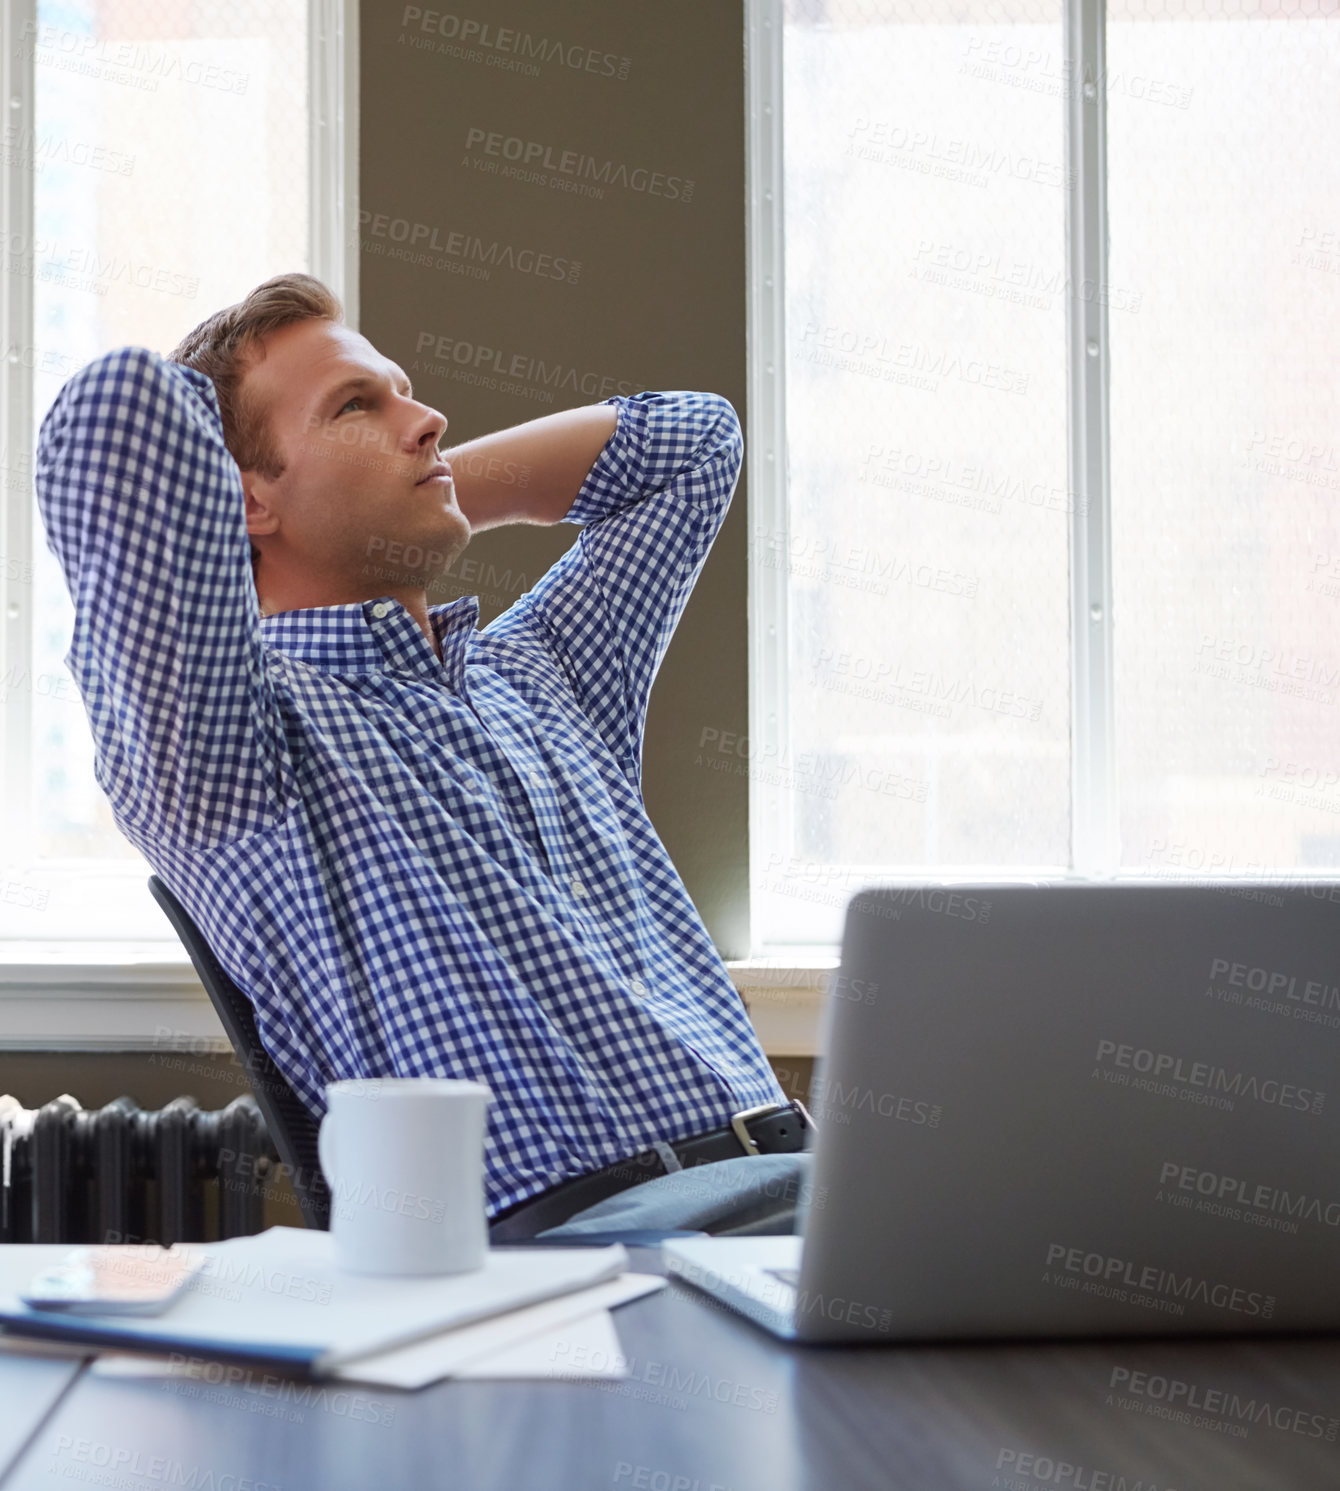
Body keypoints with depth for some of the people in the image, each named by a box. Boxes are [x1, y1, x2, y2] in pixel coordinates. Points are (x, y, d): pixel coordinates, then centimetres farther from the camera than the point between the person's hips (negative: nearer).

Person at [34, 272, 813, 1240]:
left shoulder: (535, 671, 27)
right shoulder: (245, 730, 2)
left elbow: (692, 436, 39)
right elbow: (123, 404, -13)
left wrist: (431, 491, 31)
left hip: (788, 1164, 8)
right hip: (583, 1223, -8)